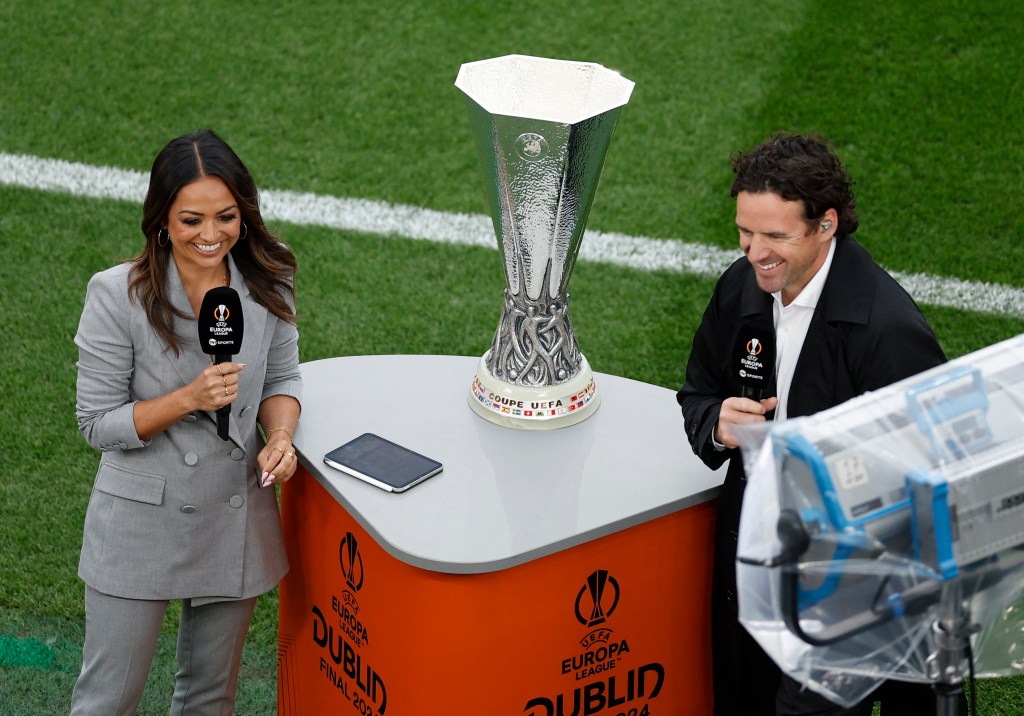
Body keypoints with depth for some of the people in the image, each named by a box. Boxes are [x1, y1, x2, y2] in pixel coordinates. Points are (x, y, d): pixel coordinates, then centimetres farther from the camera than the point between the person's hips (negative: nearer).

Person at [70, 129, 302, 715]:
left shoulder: (268, 283, -6)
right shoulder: (117, 295, -17)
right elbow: (99, 423, -12)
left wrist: (281, 437, -12)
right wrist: (190, 399, -26)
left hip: (235, 521, 4)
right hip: (141, 524, -4)